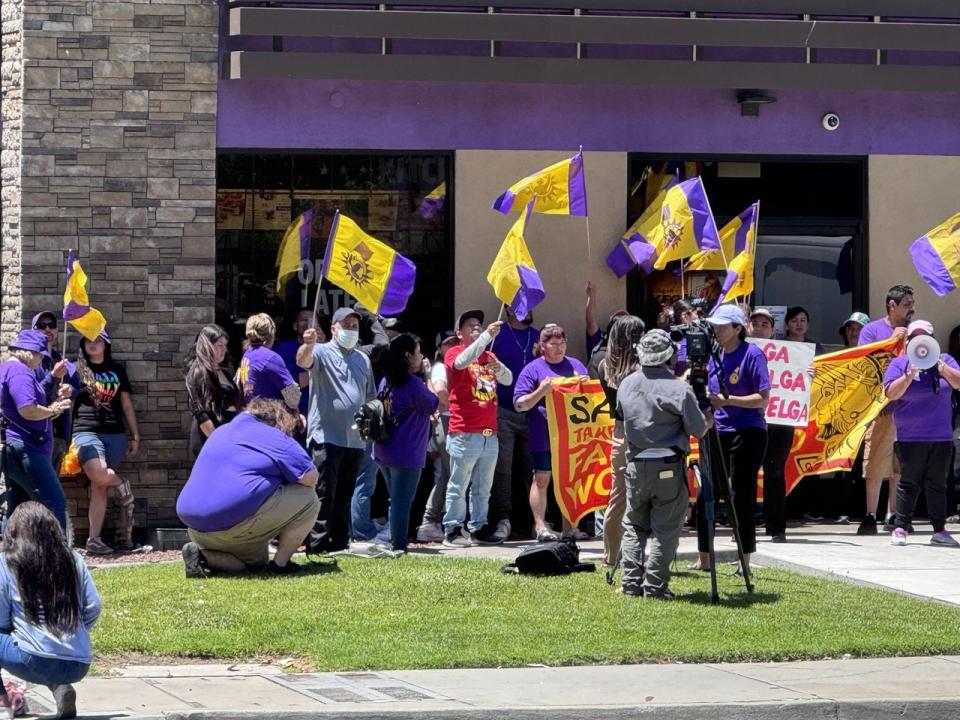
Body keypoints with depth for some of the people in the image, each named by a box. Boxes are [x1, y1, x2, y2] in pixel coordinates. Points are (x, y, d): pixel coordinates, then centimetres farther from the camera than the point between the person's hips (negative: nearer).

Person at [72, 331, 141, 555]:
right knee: (98, 475, -27)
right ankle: (121, 484, 6)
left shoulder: (117, 369, 17)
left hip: (115, 435, 2)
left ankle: (94, 540, -2)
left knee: (100, 487, -4)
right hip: (87, 432, -2)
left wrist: (135, 436, 15)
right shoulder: (77, 369, 9)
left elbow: (127, 405, 19)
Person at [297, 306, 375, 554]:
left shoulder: (363, 359, 19)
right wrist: (308, 345, -46)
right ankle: (317, 543, -11)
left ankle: (340, 541, 18)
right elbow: (303, 361, -25)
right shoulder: (322, 352, -2)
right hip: (326, 437, -7)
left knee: (344, 496, 12)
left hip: (355, 439, 7)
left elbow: (370, 397, 26)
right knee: (324, 493, -10)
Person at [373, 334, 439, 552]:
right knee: (402, 501, -4)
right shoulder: (413, 384, -17)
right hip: (407, 454, -8)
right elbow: (434, 406, -4)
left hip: (384, 452, 8)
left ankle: (395, 542, 21)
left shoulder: (387, 381, 8)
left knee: (396, 500, 17)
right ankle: (399, 544, -4)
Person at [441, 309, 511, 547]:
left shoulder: (488, 356, 19)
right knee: (459, 485, -6)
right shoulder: (454, 353, 1)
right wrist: (487, 336, -26)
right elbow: (463, 362, -22)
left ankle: (478, 528, 14)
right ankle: (452, 530, -4)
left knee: (483, 487, 9)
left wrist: (499, 368, -12)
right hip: (465, 434, -6)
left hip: (490, 434, 6)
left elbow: (508, 380, 11)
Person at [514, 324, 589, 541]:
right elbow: (519, 404, -4)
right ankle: (540, 526, 2)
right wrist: (541, 391, -19)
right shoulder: (533, 370, -1)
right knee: (542, 479, -1)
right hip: (544, 438, -4)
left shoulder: (575, 366, 13)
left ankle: (569, 527, 15)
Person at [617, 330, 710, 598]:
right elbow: (698, 430, -8)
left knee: (634, 525, 15)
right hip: (669, 468, -4)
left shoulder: (626, 385, 3)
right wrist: (708, 417, 12)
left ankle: (631, 583, 10)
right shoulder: (679, 389, -13)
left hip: (636, 464, 4)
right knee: (665, 530, 1)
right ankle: (655, 586, -2)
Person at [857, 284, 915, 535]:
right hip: (882, 408, -5)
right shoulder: (873, 330, 2)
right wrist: (892, 341, -13)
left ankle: (893, 516, 14)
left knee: (901, 467, 7)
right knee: (876, 463, -6)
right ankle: (870, 517, -2)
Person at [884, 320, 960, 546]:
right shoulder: (899, 364, 4)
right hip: (910, 437, -2)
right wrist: (910, 375, -20)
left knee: (938, 484, 5)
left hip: (941, 436, 2)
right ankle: (900, 528, 2)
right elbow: (891, 393, -8)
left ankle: (939, 530, 9)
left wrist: (941, 367, -18)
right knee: (909, 483, -3)